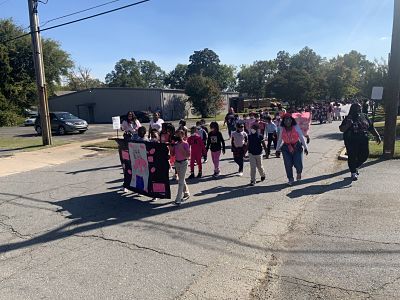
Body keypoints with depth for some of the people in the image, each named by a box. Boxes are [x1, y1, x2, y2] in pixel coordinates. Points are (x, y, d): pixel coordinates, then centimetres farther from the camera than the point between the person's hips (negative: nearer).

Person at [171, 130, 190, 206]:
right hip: (177, 162, 7)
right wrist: (171, 147, -6)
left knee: (181, 181, -7)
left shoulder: (185, 144, -12)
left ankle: (178, 200, -5)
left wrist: (181, 149, -25)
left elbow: (188, 155, -18)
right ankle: (186, 194, 37)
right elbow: (172, 154, 8)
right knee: (182, 179, 19)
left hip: (183, 163, -7)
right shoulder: (175, 144, 5)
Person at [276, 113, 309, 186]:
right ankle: (290, 179, 17)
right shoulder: (282, 129, 1)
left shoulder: (296, 127, -4)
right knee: (288, 165, -3)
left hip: (297, 147, -1)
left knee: (298, 164, -8)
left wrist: (305, 148, 2)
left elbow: (301, 137, 1)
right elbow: (280, 140, 11)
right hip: (286, 148, 1)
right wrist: (278, 149, 13)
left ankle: (299, 173, 29)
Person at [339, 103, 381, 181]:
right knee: (352, 156, -2)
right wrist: (347, 125, -25)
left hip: (363, 140, 5)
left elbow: (371, 128, 13)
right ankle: (353, 172, 15)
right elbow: (341, 129, -7)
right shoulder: (348, 118, -5)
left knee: (364, 155, 7)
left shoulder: (364, 116, 8)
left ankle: (356, 167, 33)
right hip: (351, 141, -5)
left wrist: (377, 136, 7)